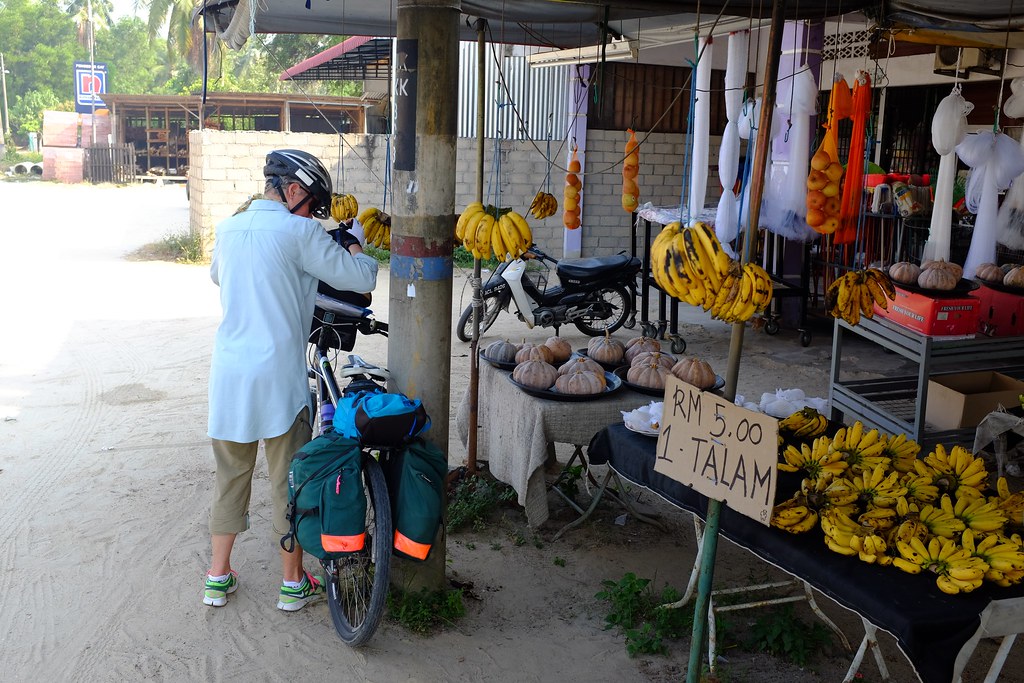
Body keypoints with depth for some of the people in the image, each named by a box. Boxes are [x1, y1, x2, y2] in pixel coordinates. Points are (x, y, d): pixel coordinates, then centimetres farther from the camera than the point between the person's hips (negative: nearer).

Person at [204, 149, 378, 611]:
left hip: (228, 374, 6)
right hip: (278, 376, -6)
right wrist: (353, 243, 9)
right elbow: (362, 279, -11)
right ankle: (293, 583, 19)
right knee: (288, 478, 7)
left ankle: (218, 577, 25)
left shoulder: (228, 228, 8)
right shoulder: (298, 233, -12)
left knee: (230, 475, 17)